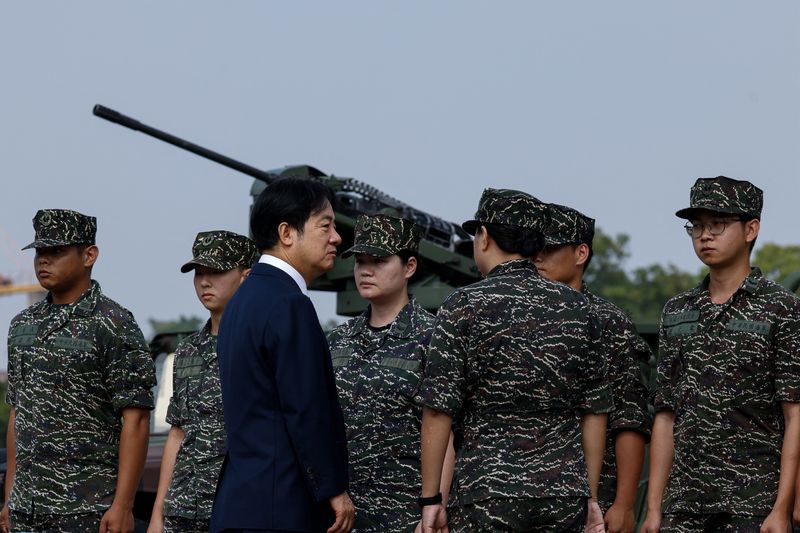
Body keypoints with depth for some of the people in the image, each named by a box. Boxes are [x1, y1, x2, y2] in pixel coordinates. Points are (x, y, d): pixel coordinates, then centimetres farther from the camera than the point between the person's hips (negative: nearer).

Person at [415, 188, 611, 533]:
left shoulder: (463, 307, -5)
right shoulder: (575, 307, 7)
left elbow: (438, 411, -8)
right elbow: (594, 411, 8)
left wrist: (430, 498, -3)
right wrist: (591, 498, 14)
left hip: (488, 494, -4)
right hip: (565, 496, 4)